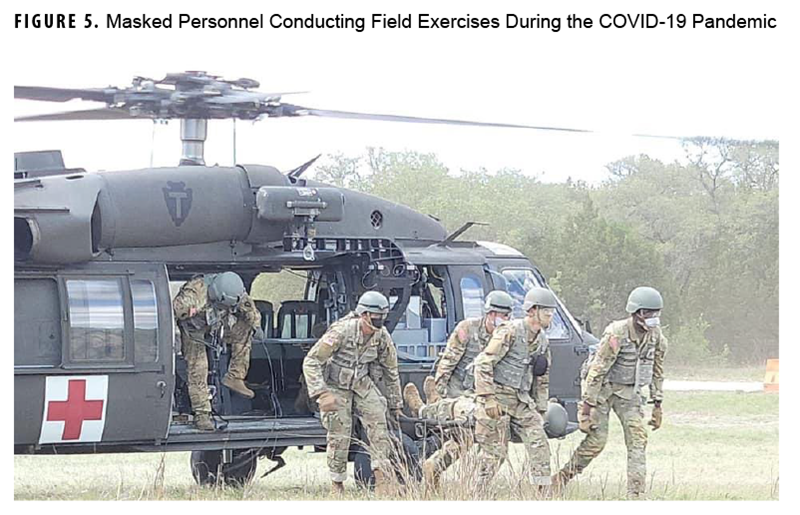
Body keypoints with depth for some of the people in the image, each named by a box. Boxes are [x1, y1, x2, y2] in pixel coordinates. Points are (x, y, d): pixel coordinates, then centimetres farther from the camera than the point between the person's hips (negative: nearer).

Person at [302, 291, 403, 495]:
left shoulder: (382, 337, -10)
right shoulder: (342, 332, -27)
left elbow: (391, 371, 6)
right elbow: (310, 362, -24)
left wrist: (395, 403, 12)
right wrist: (321, 393, -32)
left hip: (362, 384, 4)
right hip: (336, 386, -4)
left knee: (378, 422, -14)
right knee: (339, 434, -8)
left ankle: (383, 477, -14)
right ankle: (337, 484, 5)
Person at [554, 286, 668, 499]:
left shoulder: (656, 337, -6)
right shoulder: (616, 335, -25)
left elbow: (657, 371, 9)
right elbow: (597, 371, -24)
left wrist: (657, 405, 9)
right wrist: (587, 407, -25)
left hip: (628, 391, 5)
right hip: (602, 387, -5)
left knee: (637, 437, -9)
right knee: (596, 440, -10)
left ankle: (636, 493, -12)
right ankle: (561, 479, 8)